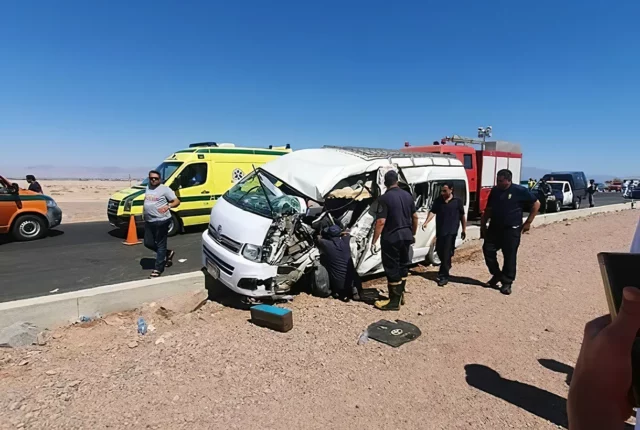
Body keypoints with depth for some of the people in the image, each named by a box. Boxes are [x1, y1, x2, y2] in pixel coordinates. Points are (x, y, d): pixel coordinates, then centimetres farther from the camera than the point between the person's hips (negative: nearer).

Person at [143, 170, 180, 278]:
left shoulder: (164, 189, -10)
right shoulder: (148, 188, 13)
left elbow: (177, 201, -14)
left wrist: (168, 206, -32)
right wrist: (144, 207, 13)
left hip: (161, 221, -8)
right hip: (149, 221, 8)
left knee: (160, 245, 0)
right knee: (148, 243, 13)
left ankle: (158, 268, 9)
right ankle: (168, 253, 32)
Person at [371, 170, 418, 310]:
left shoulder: (385, 198, -13)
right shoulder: (407, 195, 8)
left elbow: (381, 222, -20)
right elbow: (415, 217, 13)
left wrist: (374, 241, -15)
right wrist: (413, 234, 24)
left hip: (391, 238, -7)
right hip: (406, 236, 7)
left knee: (392, 269, 0)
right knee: (403, 265, 18)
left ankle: (394, 301, 7)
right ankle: (400, 295, 31)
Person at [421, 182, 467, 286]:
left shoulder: (457, 201, -1)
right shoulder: (438, 201, 6)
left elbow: (462, 216, 6)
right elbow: (432, 212, -3)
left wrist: (464, 229, 6)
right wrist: (426, 222, -18)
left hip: (451, 231, -4)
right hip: (440, 231, 4)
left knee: (446, 253, -6)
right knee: (440, 251, 12)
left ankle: (444, 276, 0)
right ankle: (445, 268, 39)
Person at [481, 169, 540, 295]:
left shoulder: (520, 191, -9)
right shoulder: (494, 191, 5)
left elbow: (536, 204, -2)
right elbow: (488, 209, 12)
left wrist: (528, 222, -3)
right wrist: (483, 225, 9)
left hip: (511, 230, -5)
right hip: (494, 228, 5)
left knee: (510, 256, 1)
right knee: (488, 250, 1)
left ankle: (507, 283, 13)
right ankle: (497, 275, 22)